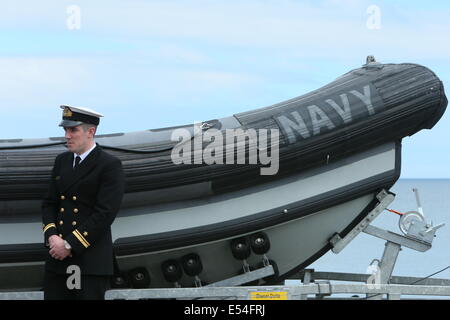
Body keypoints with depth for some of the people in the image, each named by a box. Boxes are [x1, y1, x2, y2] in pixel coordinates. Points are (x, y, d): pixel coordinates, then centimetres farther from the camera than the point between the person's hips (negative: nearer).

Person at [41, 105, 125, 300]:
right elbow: (49, 203, 15)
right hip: (57, 258, 6)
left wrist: (69, 244, -15)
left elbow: (105, 214, -14)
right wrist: (51, 236, -5)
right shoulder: (61, 161, 15)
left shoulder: (110, 166, -7)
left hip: (91, 261, -6)